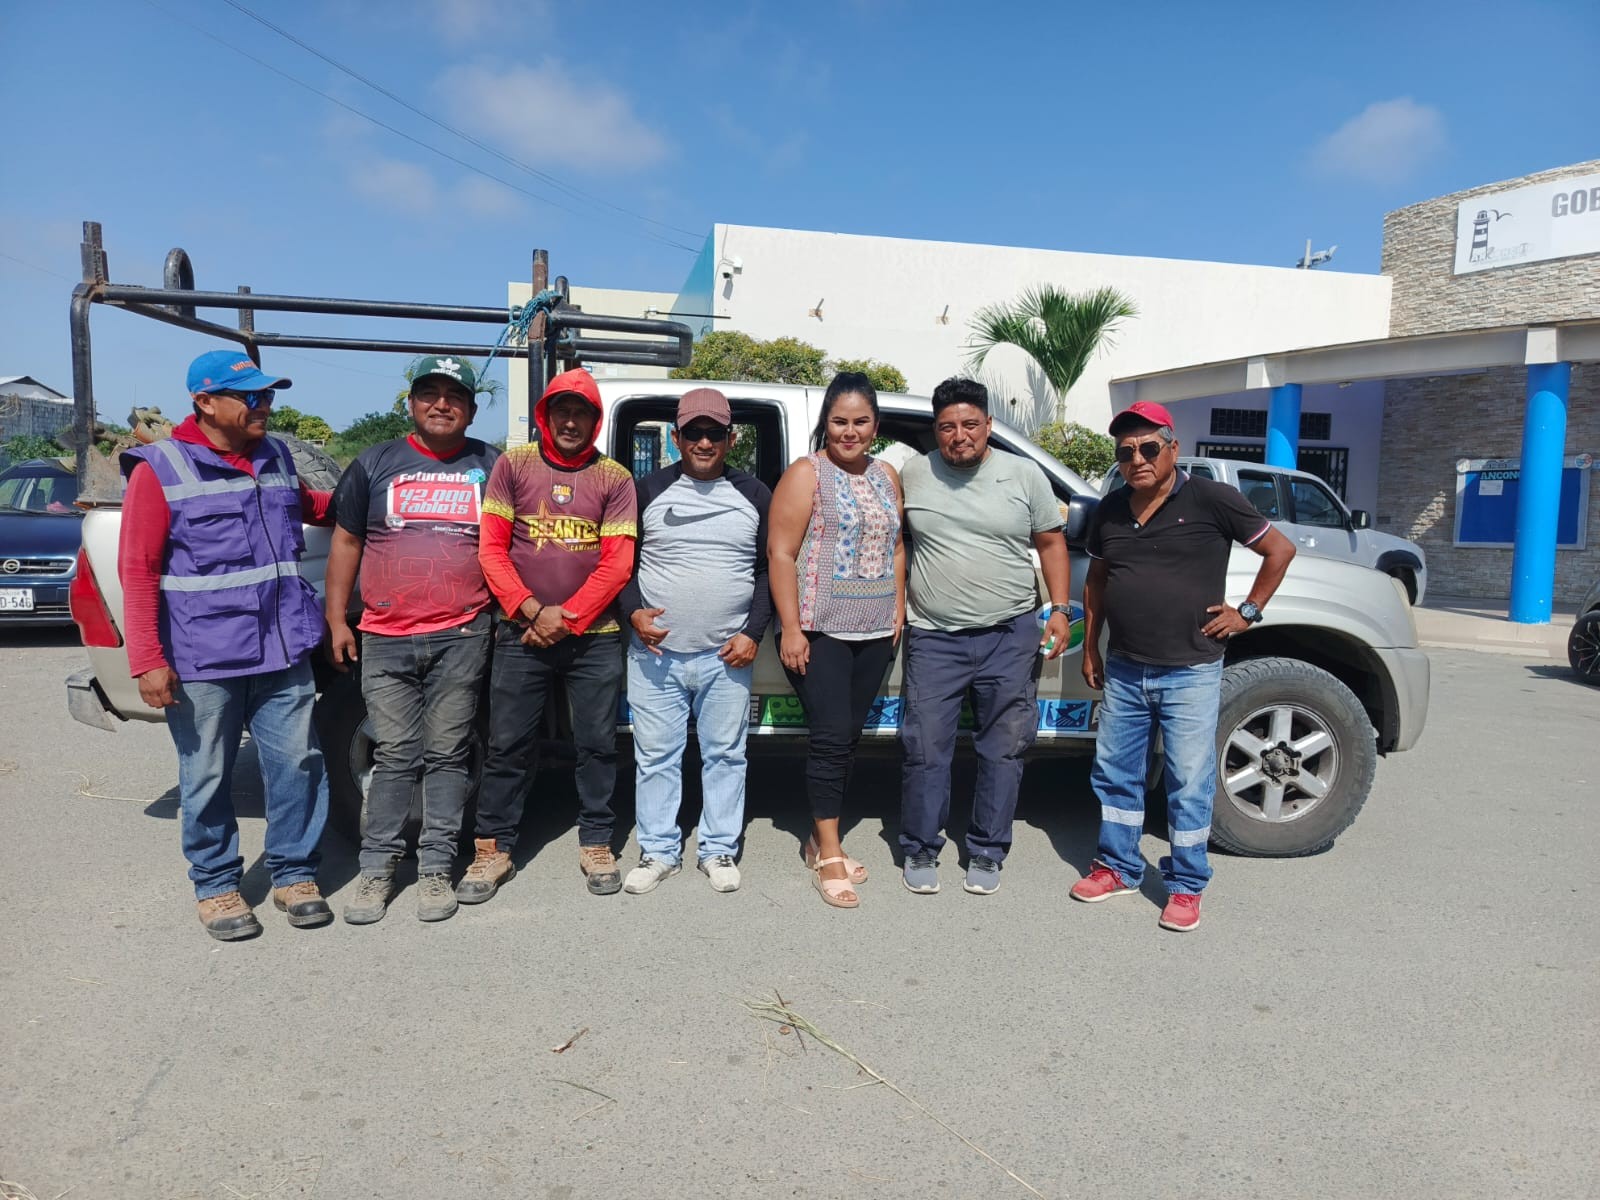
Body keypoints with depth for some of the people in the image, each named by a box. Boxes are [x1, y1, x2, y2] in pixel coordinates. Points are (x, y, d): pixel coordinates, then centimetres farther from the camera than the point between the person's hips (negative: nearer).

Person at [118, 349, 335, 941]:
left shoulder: (276, 458, 12)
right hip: (202, 661, -4)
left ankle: (294, 874, 22)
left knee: (297, 764, 6)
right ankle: (215, 886, 23)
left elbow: (307, 504, 35)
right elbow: (137, 570, -7)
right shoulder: (160, 469, -5)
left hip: (283, 652, 5)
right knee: (207, 778, 7)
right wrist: (147, 660, -12)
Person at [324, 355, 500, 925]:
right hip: (385, 639, 1)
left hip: (461, 637, 0)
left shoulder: (491, 467, 9)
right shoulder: (374, 464, 9)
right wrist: (337, 621, 7)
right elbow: (346, 543, 12)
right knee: (395, 756, 3)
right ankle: (376, 869, 14)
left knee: (446, 754, 4)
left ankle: (436, 868, 14)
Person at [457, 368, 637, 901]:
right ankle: (494, 849, 16)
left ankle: (596, 844, 20)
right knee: (507, 745, 4)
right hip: (522, 633, 0)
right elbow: (491, 548, 0)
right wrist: (532, 610, -9)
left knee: (598, 744, 6)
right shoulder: (513, 466, 4)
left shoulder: (615, 478, 2)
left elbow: (617, 563, -3)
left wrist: (566, 617, -9)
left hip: (594, 635, 0)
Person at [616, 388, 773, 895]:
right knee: (656, 757, 7)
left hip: (727, 657, 0)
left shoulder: (755, 495, 6)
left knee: (725, 755, 8)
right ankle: (658, 852, 20)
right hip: (655, 653, 0)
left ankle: (719, 850, 22)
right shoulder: (649, 490, 3)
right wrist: (634, 612, -9)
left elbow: (768, 569, 8)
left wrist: (752, 633, -3)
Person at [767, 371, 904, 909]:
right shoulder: (807, 474, -6)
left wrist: (898, 611, 10)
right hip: (819, 630, -6)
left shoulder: (886, 476, 13)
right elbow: (780, 553, -11)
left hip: (874, 634, 6)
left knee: (849, 736, 10)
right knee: (831, 735, -8)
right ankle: (828, 854, 2)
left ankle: (822, 838, 22)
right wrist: (791, 629, -16)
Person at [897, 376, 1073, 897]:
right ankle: (921, 852, 19)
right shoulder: (913, 475, 3)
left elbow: (1051, 543, 8)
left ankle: (986, 855, 22)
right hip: (934, 639, 0)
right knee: (925, 752, 2)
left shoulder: (1025, 475, 2)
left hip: (1009, 638, 1)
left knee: (1003, 752, 7)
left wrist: (1060, 610, 0)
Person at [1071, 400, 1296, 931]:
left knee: (1189, 786, 4)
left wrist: (1247, 612, -5)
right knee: (1115, 774, 14)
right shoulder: (1110, 509, 7)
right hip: (1123, 670, 5)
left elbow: (1280, 549, -1)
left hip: (1190, 673, -5)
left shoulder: (1211, 500, -9)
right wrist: (1090, 647, 16)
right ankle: (1118, 867, 30)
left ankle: (1186, 886, 19)